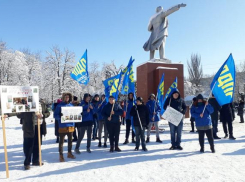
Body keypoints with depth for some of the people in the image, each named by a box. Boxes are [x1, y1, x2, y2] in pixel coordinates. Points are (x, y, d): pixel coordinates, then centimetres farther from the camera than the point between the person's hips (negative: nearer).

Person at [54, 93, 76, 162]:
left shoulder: (71, 105, 10)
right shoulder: (59, 106, -5)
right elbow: (56, 115, -7)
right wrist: (60, 116, -26)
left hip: (71, 125, 5)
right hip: (62, 126, -5)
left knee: (70, 140, 15)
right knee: (61, 141, 2)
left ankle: (69, 153, 31)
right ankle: (61, 155, 12)